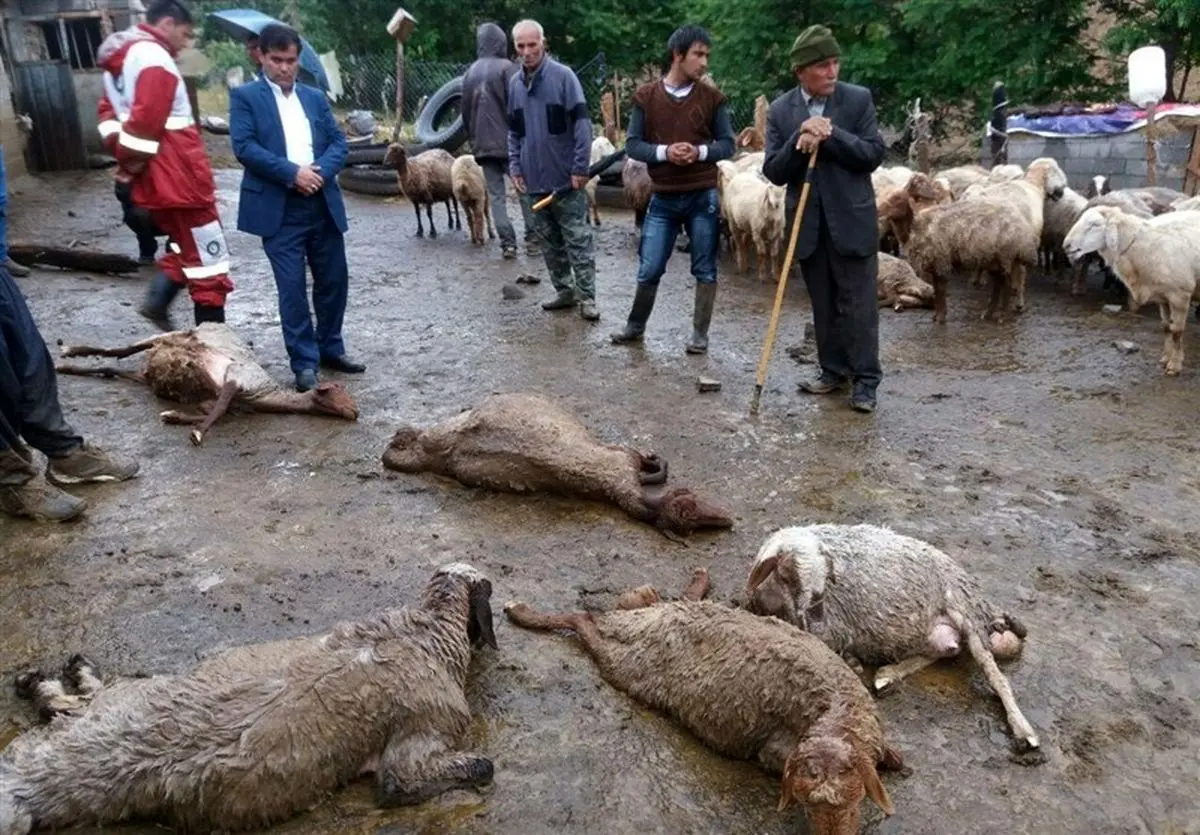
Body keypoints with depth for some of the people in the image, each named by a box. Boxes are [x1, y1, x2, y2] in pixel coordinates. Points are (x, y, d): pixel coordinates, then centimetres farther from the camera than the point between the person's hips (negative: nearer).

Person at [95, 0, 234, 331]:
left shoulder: (121, 57, 17)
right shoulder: (154, 57, -14)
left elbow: (108, 109, 23)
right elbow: (145, 122, -22)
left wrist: (120, 151, 11)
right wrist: (133, 163, -10)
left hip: (154, 180, 9)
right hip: (179, 178, -9)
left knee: (186, 246, 26)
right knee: (208, 259, -1)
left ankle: (158, 300, 14)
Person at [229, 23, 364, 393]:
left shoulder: (315, 97, 17)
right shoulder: (245, 96, 3)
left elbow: (338, 141, 8)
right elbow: (244, 146, -9)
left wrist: (322, 171, -11)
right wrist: (292, 172, -18)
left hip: (323, 203, 5)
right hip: (279, 207, -4)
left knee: (334, 280, 10)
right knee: (292, 288, -3)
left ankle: (330, 348, 27)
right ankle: (305, 362, 6)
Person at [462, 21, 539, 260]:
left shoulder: (470, 73, 12)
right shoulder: (507, 68, -8)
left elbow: (465, 111, 17)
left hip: (483, 144, 5)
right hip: (508, 141, -5)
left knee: (496, 194, 5)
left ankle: (508, 243, 0)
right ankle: (532, 239, 5)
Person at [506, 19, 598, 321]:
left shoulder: (563, 76, -7)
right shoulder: (514, 84, 9)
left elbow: (581, 122, -11)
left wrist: (580, 167, -15)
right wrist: (514, 166, 5)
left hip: (565, 179, -6)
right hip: (533, 180, 6)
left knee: (578, 240, 0)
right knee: (549, 241, 12)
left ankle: (587, 296, 6)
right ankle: (564, 291, 23)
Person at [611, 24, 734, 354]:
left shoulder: (712, 97, 1)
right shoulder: (646, 96, 1)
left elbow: (727, 143, 2)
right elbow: (632, 144, 0)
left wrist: (700, 151, -18)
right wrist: (663, 152, -18)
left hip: (703, 197, 0)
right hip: (662, 199, 0)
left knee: (705, 269, 5)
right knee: (648, 269, 6)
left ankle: (700, 334, 18)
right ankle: (635, 326, 26)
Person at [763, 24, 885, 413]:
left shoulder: (859, 99, -1)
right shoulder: (780, 110, 2)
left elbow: (874, 154, -8)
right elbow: (773, 172, -2)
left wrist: (830, 134, -18)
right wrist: (798, 143, -19)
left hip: (851, 221, -2)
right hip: (807, 224, 3)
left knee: (858, 304, 0)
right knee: (823, 305, 12)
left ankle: (865, 380, 7)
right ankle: (834, 370, 25)